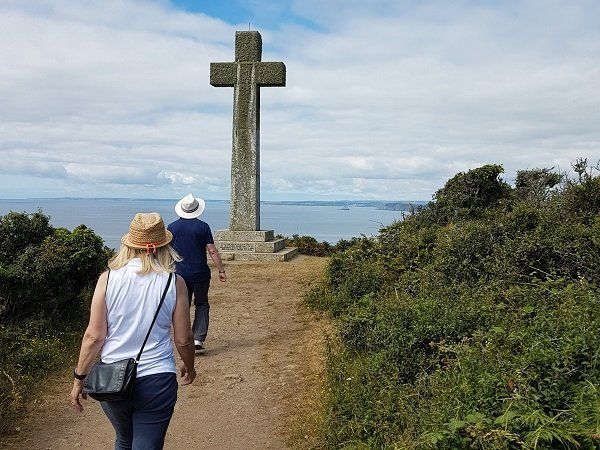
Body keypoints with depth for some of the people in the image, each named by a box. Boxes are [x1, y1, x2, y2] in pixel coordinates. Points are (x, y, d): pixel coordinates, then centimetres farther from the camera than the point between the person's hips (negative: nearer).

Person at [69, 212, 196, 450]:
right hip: (157, 381, -2)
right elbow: (183, 339, -3)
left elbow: (94, 336, -7)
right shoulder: (174, 283, -9)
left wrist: (79, 378, 6)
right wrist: (189, 367, 16)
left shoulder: (108, 279, -8)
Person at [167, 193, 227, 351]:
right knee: (202, 304, 14)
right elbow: (212, 251, -7)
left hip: (180, 273, 2)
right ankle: (198, 338, 3)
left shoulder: (172, 227, 1)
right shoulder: (203, 226, -6)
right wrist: (221, 270, -1)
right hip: (200, 273, -1)